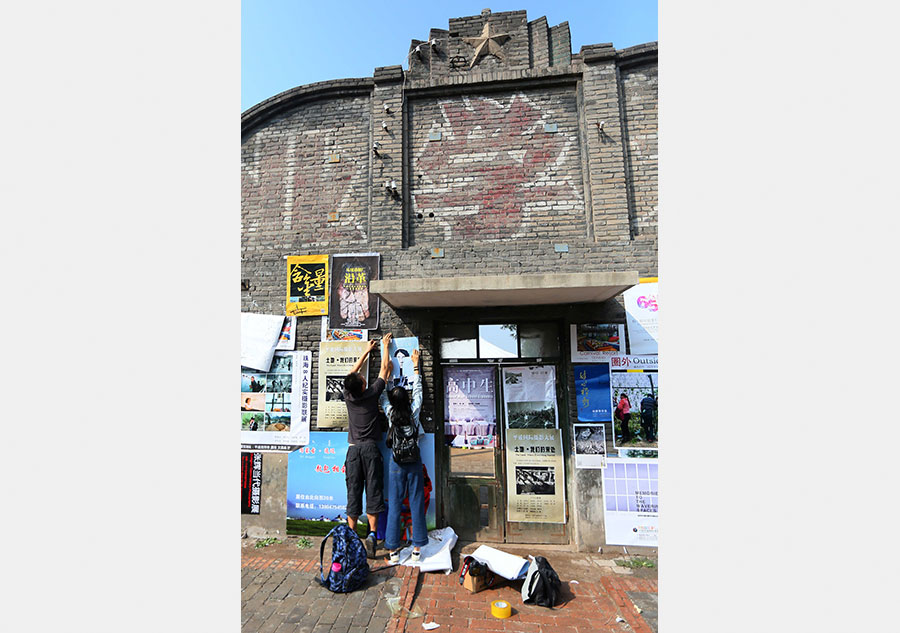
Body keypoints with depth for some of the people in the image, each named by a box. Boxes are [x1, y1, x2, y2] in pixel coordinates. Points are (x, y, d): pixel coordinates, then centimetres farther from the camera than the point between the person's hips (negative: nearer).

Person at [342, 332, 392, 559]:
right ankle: (371, 534, -5)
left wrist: (367, 350, 25)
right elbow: (384, 370, 4)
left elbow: (352, 372, 16)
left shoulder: (348, 396, 0)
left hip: (353, 449, 3)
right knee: (372, 491, 0)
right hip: (370, 448, -3)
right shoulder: (371, 394, -8)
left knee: (353, 493, 8)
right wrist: (385, 346, 17)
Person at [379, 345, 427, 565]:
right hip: (414, 462, 1)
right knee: (416, 505, 9)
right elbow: (418, 389, 9)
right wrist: (415, 365, 21)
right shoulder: (414, 412, -5)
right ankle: (417, 549, 17)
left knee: (394, 506, 8)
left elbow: (382, 390, 5)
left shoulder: (390, 413, -6)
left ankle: (393, 551, 14)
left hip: (396, 464, -1)